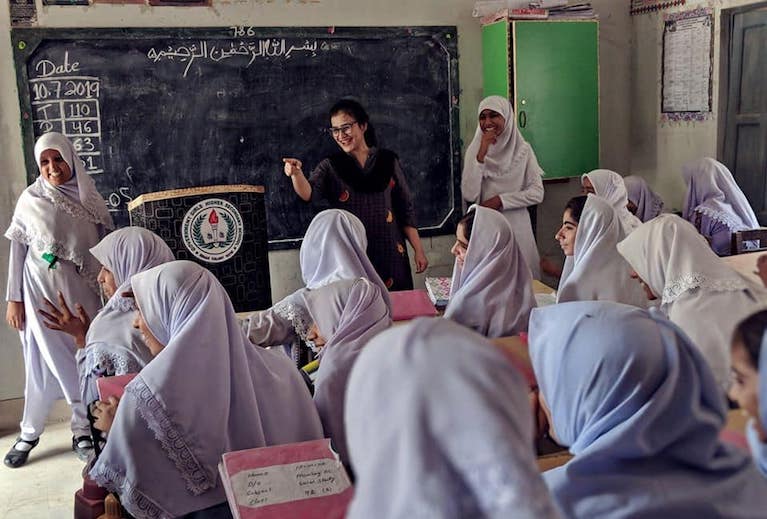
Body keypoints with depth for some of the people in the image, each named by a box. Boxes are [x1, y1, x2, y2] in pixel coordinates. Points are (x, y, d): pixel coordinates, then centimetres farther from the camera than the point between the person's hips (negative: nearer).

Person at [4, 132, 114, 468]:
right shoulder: (31, 198, -2)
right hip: (41, 289, -2)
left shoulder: (90, 198, 3)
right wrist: (14, 298, -3)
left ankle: (83, 429, 19)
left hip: (81, 290, 2)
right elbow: (17, 249, 0)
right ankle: (29, 433, 19)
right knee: (44, 363, 2)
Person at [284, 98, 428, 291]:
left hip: (390, 255, 1)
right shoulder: (330, 167, 3)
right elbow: (309, 193, -17)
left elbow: (406, 210, 6)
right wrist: (296, 174, -37)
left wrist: (419, 250, 3)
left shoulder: (388, 161, 4)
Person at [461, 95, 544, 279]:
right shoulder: (474, 150, 1)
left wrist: (501, 200, -11)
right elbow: (469, 195, -11)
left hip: (517, 227, 0)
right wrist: (481, 154, -16)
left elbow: (537, 193, -3)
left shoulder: (523, 150, 0)